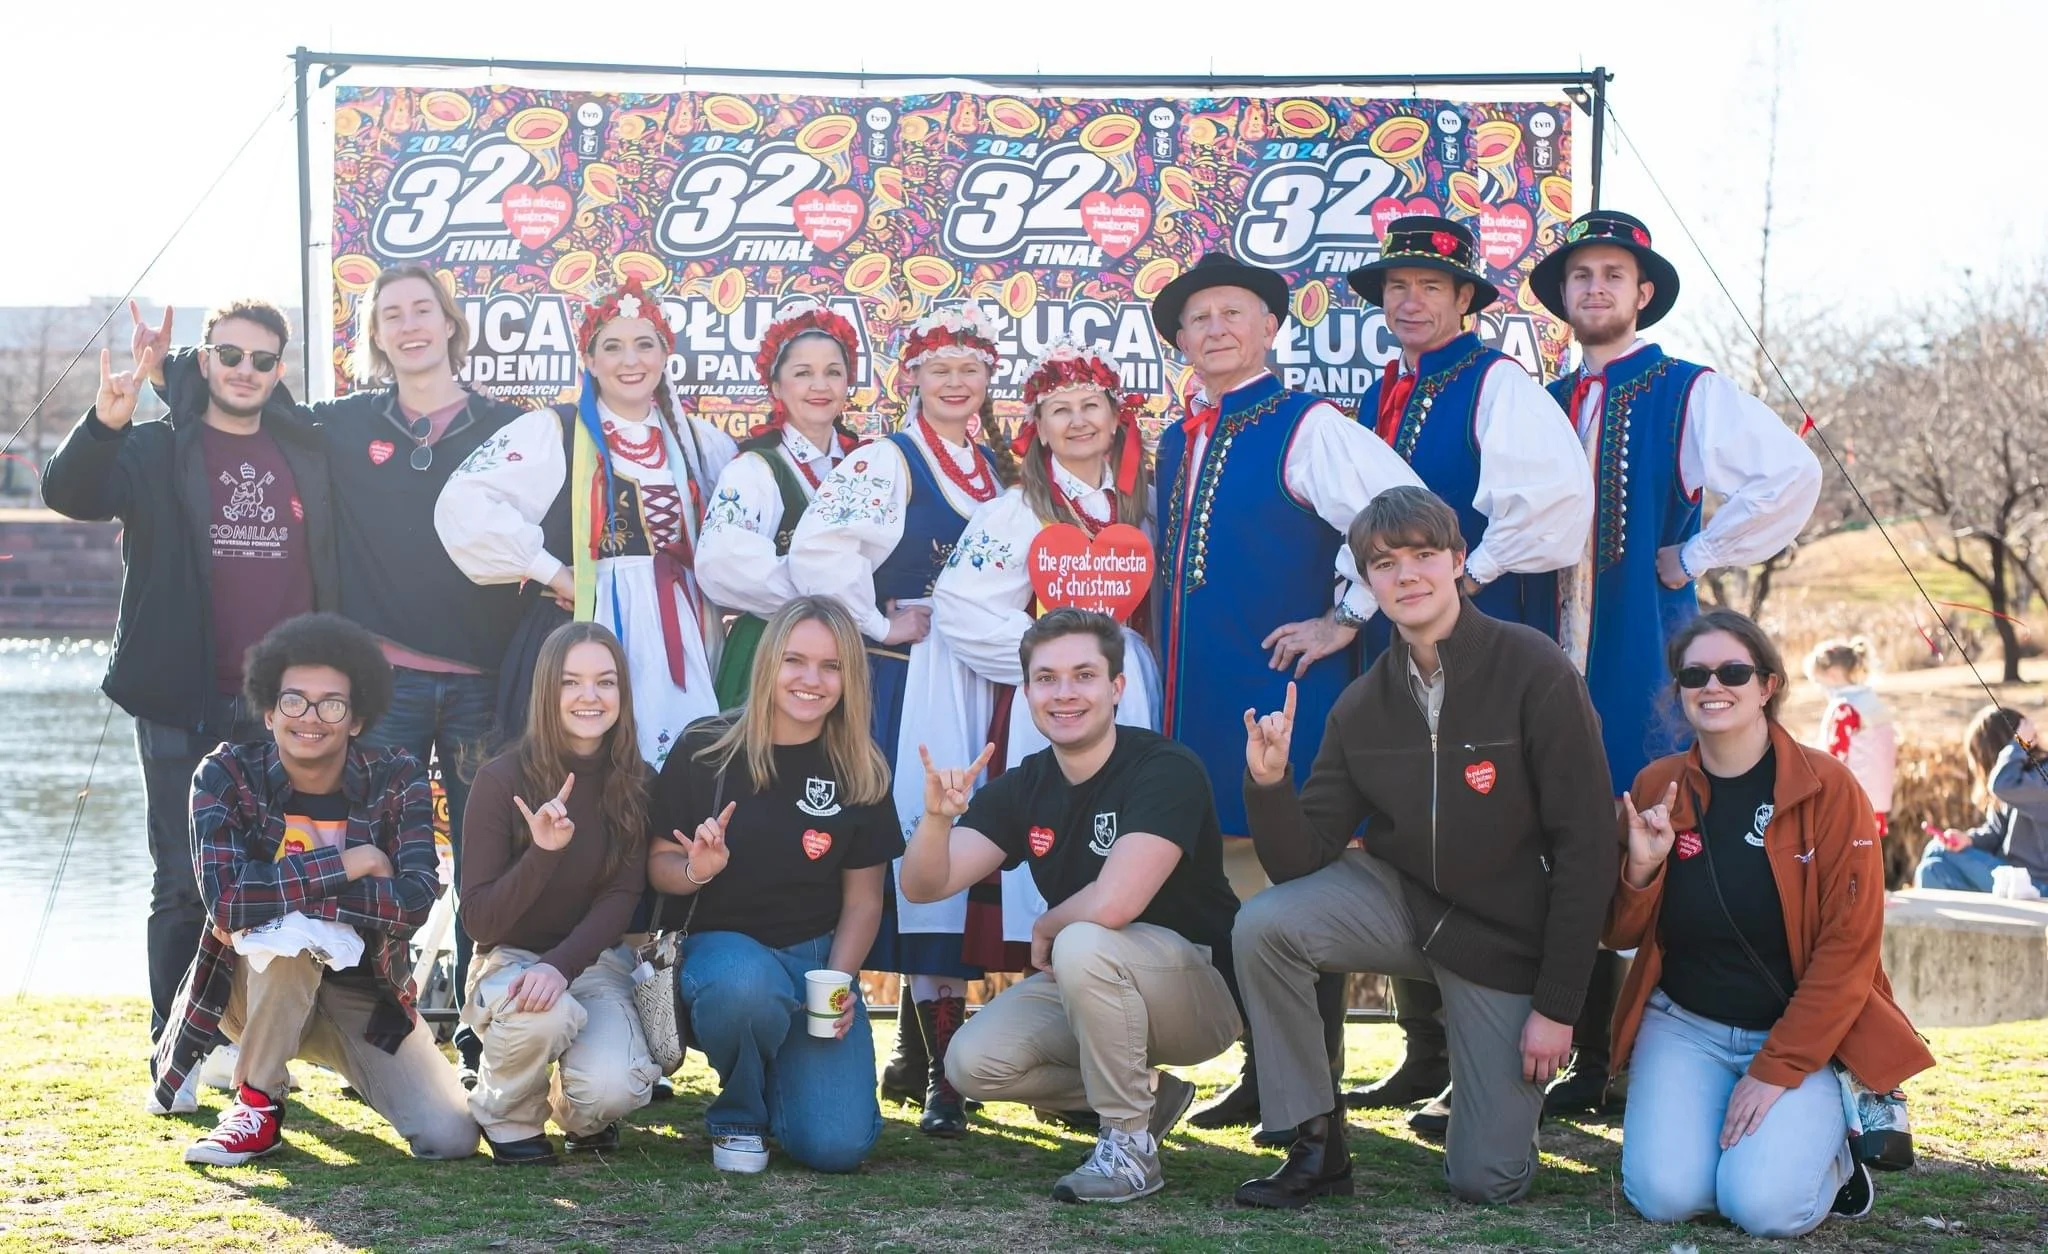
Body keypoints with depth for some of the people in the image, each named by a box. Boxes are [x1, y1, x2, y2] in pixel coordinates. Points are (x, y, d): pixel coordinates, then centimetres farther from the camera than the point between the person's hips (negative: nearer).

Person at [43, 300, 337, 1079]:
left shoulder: (307, 456, 11)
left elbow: (331, 576, 15)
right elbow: (68, 493, -17)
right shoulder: (157, 451, 1)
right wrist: (106, 422, -35)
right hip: (186, 709, -3)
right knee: (185, 884, -1)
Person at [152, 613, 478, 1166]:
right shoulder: (227, 776, -13)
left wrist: (273, 893, -27)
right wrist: (348, 864, -25)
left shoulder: (396, 779, -9)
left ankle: (345, 1066, 10)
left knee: (451, 1139, -18)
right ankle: (258, 1104, -15)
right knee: (290, 930, -36)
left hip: (364, 992, 1)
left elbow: (415, 899, -24)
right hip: (256, 990, -1)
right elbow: (225, 900, -28)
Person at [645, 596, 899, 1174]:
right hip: (722, 943, -2)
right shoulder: (705, 751, -6)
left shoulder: (861, 774, 1)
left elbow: (863, 898, 6)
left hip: (818, 955, 2)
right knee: (745, 984, -41)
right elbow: (659, 865, 1)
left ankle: (778, 1074, 21)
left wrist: (838, 980, -11)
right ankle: (737, 1116, -6)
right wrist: (695, 871, -22)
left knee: (837, 1144, -17)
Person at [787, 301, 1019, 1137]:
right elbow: (817, 551, -19)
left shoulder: (999, 473, 16)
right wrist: (880, 625, -11)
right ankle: (942, 1073, -9)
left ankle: (916, 1055, 17)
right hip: (908, 684, -6)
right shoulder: (884, 462, -5)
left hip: (980, 683, 6)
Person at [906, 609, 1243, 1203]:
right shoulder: (1023, 786, -1)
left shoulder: (1166, 769, -21)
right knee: (972, 1063, -13)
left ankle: (1130, 1144, -17)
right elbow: (925, 886, -9)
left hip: (1203, 988, -7)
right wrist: (937, 815, -29)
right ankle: (1149, 1094, 8)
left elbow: (1111, 905, -33)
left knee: (1084, 944, -35)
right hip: (1086, 986, 7)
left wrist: (1045, 931, -12)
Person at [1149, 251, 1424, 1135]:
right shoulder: (1176, 444, 17)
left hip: (1288, 692, -7)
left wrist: (1345, 616, -12)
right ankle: (1261, 1077, 19)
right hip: (1199, 701, 7)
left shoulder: (1307, 427, -6)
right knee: (1232, 889, 10)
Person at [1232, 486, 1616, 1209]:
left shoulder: (1534, 672, -17)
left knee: (1489, 1181, -5)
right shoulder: (1362, 706, -2)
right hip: (1399, 898, 3)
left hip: (1505, 940, -3)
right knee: (1262, 926, -25)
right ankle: (1317, 1147, -8)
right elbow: (1301, 860, -5)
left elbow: (1587, 844, -16)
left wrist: (1557, 1006, -15)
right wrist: (1269, 784, -27)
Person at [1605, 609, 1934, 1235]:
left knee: (1764, 1205, -24)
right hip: (1684, 1025, 3)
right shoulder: (1656, 786, 0)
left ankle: (1830, 1147, 10)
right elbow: (1620, 936, 6)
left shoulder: (1828, 789, -9)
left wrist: (1776, 1070, -15)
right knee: (1665, 1195, -20)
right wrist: (1641, 870, -16)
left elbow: (1848, 947, -11)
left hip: (1806, 1033, -2)